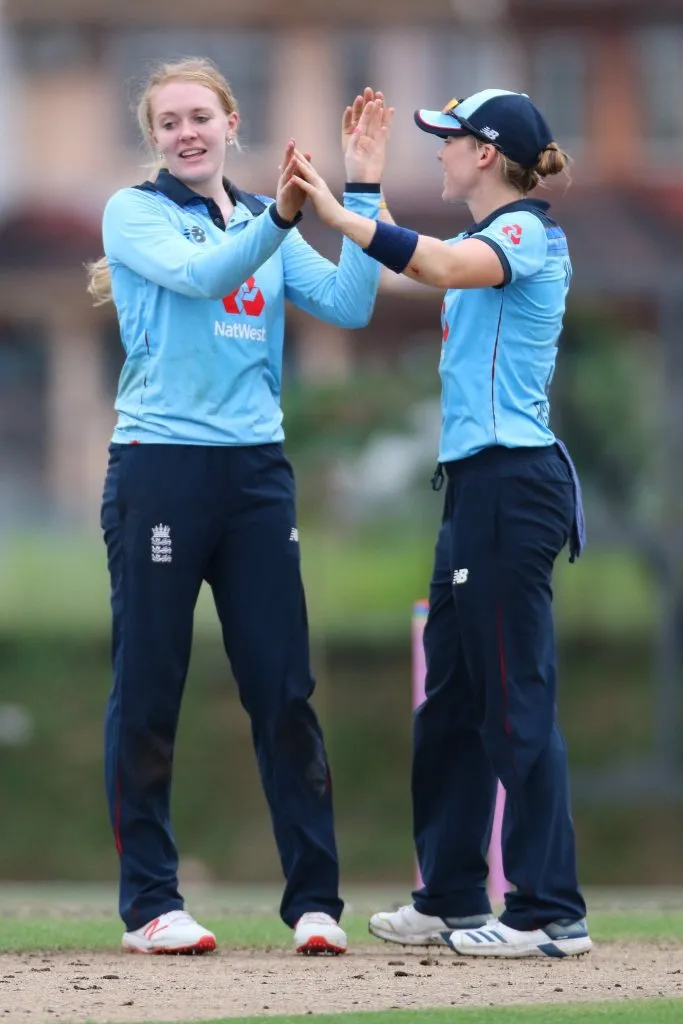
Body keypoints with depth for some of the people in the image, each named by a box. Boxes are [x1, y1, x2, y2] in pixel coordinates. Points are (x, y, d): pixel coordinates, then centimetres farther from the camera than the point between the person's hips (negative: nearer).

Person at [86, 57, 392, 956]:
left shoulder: (266, 224, 14)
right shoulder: (134, 213, 1)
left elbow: (349, 305, 1)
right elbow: (197, 273, -19)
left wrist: (361, 192, -6)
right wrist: (278, 220, -33)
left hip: (255, 470, 4)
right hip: (159, 468, -4)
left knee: (285, 690, 2)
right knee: (147, 694, 0)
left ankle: (314, 899, 5)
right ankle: (150, 902, 7)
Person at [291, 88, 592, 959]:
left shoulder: (524, 234, -11)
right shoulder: (492, 244, 18)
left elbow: (447, 266, -31)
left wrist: (337, 214, -31)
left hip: (511, 484, -10)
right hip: (479, 485, 10)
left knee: (516, 698, -10)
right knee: (451, 697, 14)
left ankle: (552, 912, -9)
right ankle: (451, 898, 22)